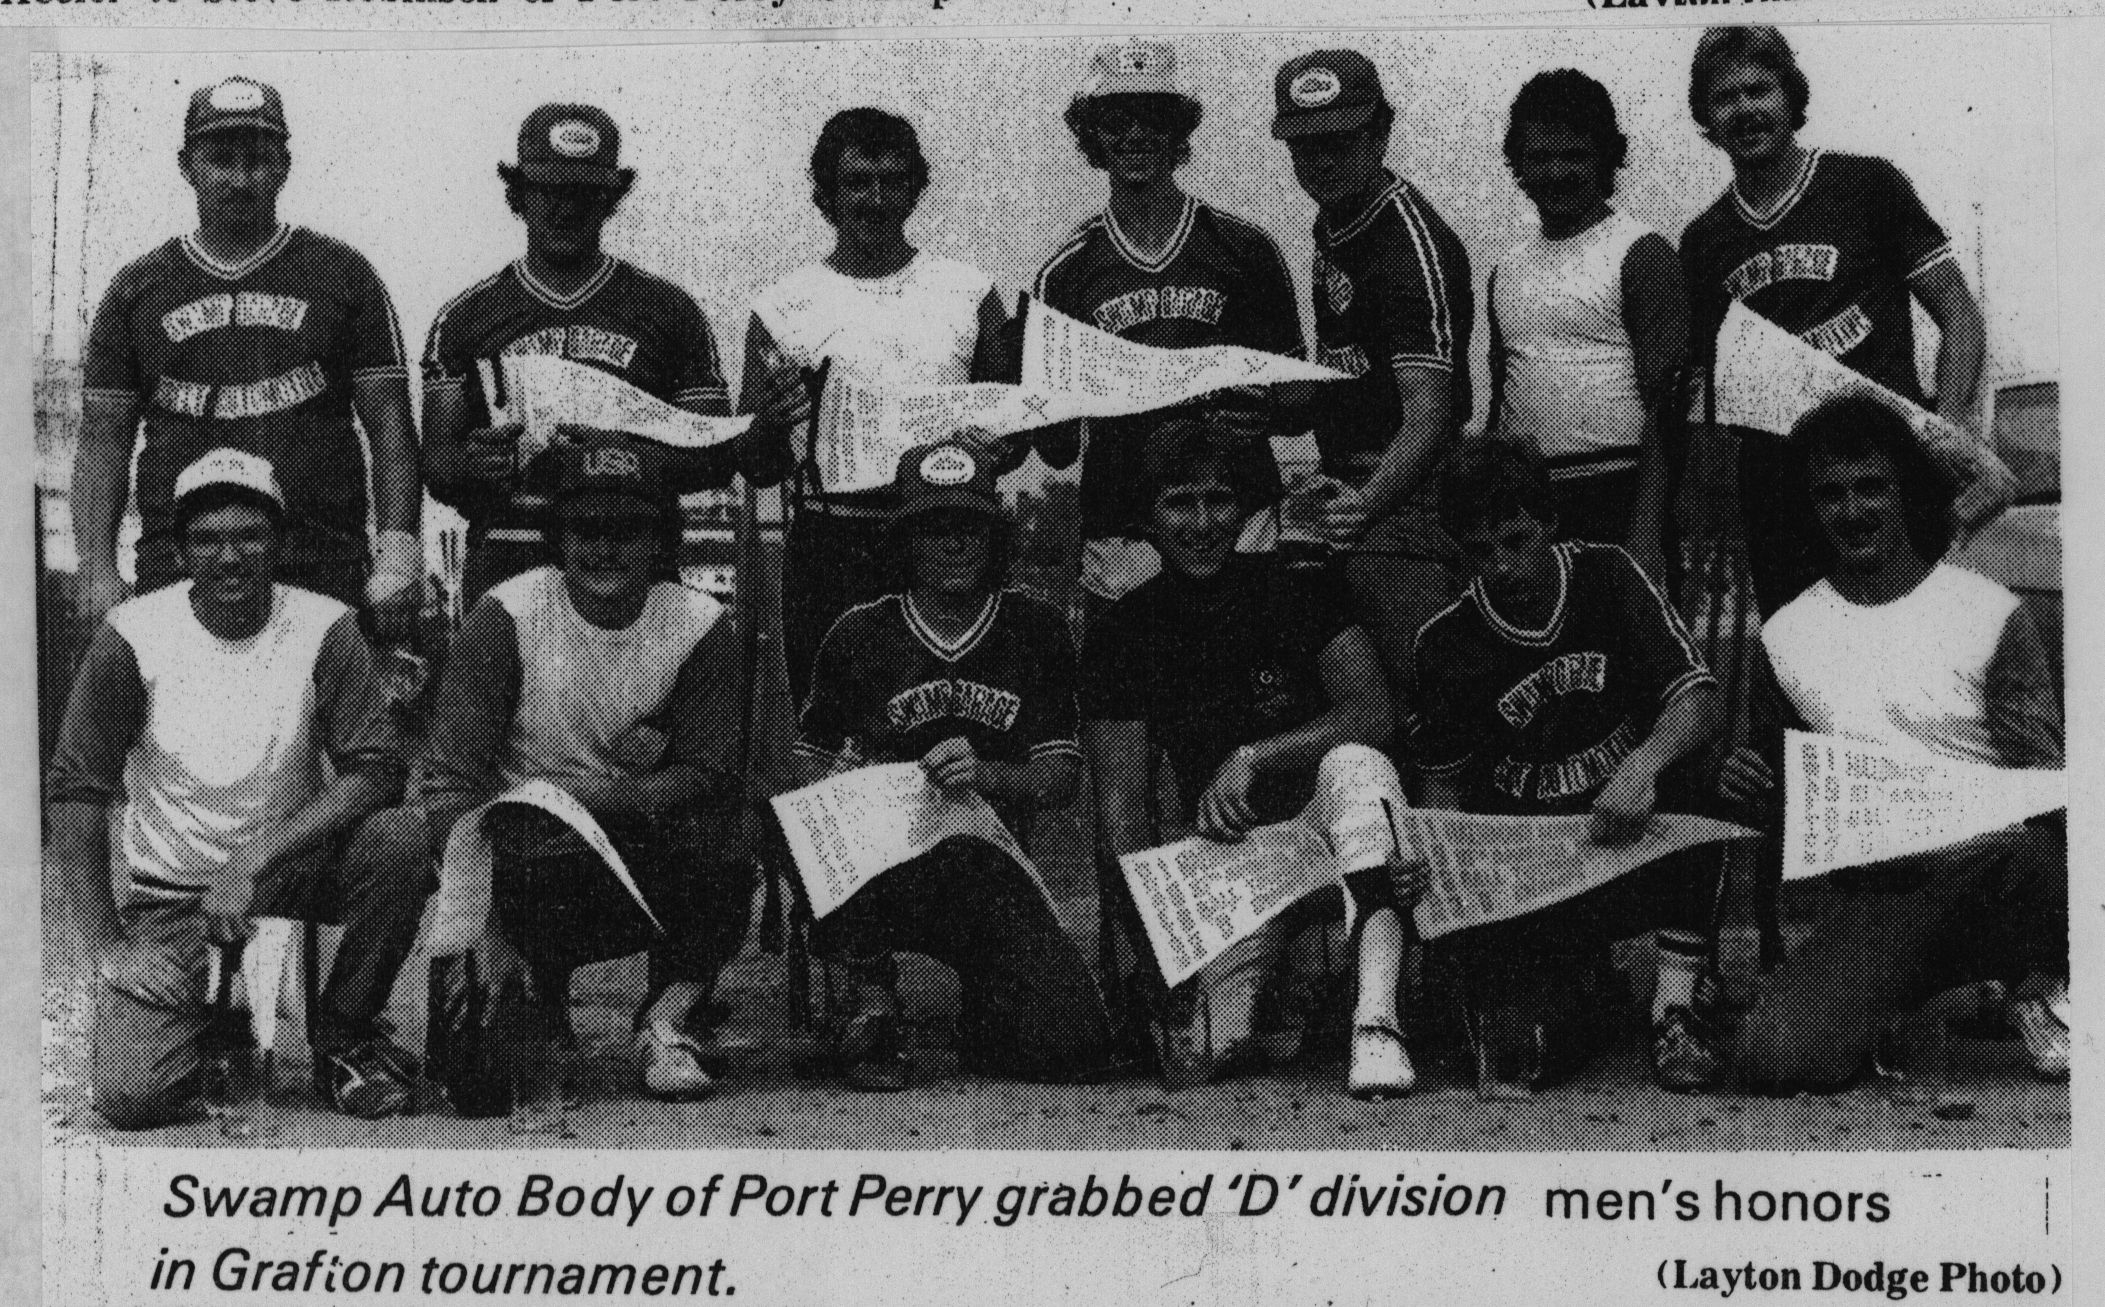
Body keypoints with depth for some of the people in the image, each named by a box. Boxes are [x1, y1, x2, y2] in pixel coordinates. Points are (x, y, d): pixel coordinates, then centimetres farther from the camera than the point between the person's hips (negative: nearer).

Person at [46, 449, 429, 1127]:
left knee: (394, 844, -31)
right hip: (171, 891, -1)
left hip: (294, 864, 1)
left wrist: (252, 861, -29)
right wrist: (108, 944, -14)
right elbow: (76, 790, -9)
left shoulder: (325, 627, -12)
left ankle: (344, 1038, -6)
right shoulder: (133, 635, -13)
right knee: (129, 1096, -19)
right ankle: (213, 1021, 19)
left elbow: (375, 772, -19)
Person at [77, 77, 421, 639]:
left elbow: (389, 423, 6)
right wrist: (98, 570, 0)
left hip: (324, 570, -1)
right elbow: (102, 439, 11)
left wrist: (398, 549, -7)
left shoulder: (342, 274, 10)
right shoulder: (137, 290, 13)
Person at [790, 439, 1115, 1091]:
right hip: (882, 867, 0)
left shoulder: (1036, 630, 4)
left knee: (1072, 1046, -21)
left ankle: (983, 998, 16)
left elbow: (1063, 774, 1)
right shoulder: (860, 634, 3)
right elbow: (808, 767, 6)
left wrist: (987, 775, -20)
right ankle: (873, 1004, -7)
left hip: (994, 866, 0)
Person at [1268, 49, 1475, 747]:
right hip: (1355, 486, 9)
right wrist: (1285, 396, 5)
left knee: (1421, 696, -13)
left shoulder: (1413, 243, -17)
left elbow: (1429, 408, -28)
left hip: (1405, 496, -9)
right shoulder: (1332, 225, 12)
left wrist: (1367, 503, -44)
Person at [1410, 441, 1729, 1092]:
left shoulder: (1608, 578, -2)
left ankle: (1681, 1009, -20)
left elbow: (1698, 700, -12)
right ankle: (1573, 987, 10)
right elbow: (1445, 783, 10)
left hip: (1639, 842, 0)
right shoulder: (1447, 641, 1)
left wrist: (1642, 767, -34)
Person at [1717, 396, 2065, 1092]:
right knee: (1774, 1057, -25)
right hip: (1878, 898, 2)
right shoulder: (1784, 636, 9)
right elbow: (1783, 805, 17)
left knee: (2019, 854, -41)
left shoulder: (1992, 614, -1)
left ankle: (2043, 982, -6)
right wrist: (1750, 790, -6)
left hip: (1997, 858, -2)